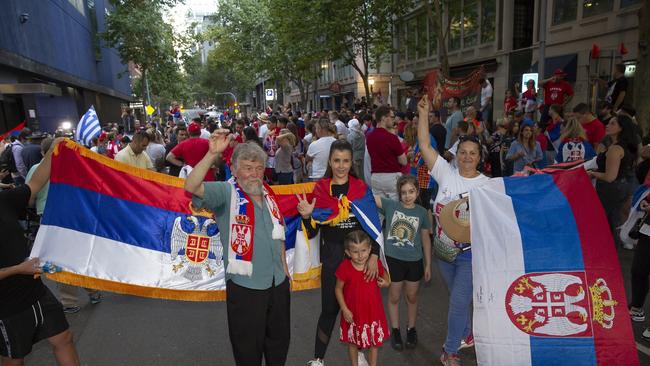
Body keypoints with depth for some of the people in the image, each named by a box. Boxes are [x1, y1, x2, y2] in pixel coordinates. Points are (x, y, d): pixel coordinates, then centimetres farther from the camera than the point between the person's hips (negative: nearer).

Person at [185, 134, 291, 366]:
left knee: (280, 340, 24)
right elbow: (192, 186, -32)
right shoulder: (226, 192, -13)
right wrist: (212, 154, -42)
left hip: (278, 283, 6)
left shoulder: (268, 194, 5)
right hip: (245, 286, -6)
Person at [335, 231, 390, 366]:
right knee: (353, 342, 19)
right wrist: (344, 309, -12)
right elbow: (338, 289, -9)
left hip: (373, 311, 2)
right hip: (353, 313, -1)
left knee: (374, 342, 17)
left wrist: (386, 282, -17)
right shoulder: (344, 267, -21)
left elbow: (385, 276, 6)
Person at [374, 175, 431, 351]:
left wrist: (428, 265, 7)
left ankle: (411, 329, 41)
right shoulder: (390, 205, -8)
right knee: (394, 297, 14)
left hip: (415, 261, 1)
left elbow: (425, 239, 4)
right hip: (393, 259, -1)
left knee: (411, 297, 18)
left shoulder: (422, 212, -4)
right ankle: (395, 330, 35)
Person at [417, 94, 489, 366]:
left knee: (458, 302, 0)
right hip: (443, 249, 3)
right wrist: (423, 114, -14)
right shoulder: (446, 173, -5)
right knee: (457, 297, 21)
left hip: (470, 252, -2)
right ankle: (466, 335, 46)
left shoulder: (487, 184, -6)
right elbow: (424, 146, -11)